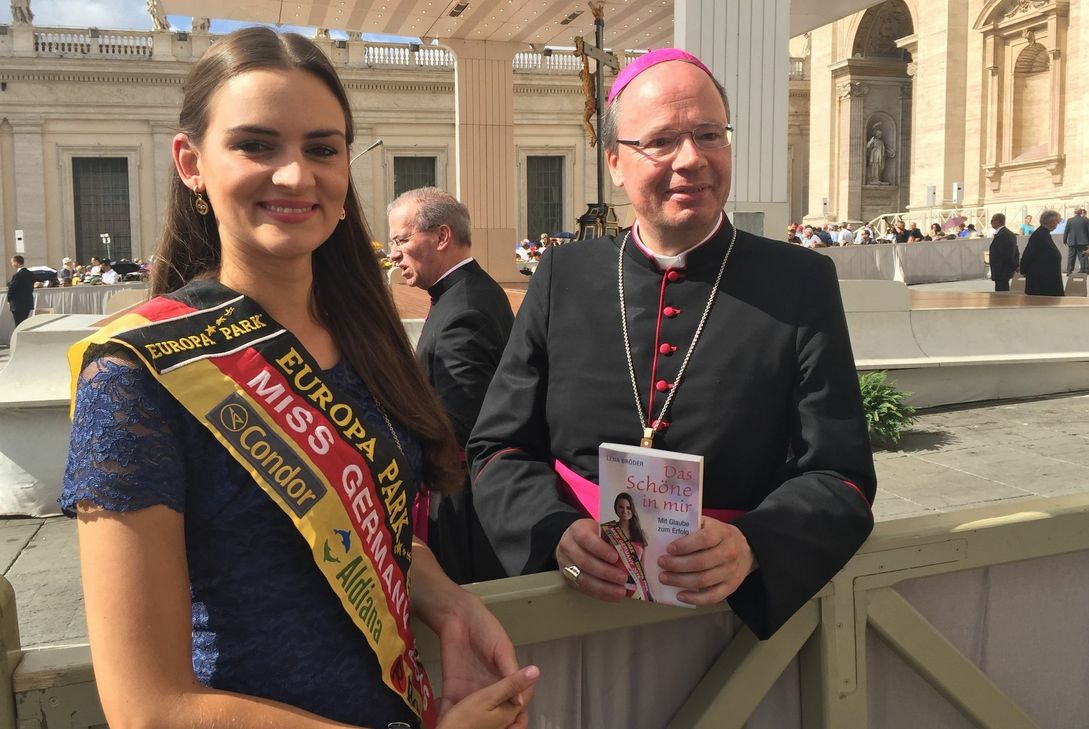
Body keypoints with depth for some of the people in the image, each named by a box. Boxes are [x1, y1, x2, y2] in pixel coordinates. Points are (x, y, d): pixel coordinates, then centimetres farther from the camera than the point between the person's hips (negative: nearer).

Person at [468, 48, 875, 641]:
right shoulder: (562, 277, 6)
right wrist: (559, 532, -14)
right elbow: (498, 449, 6)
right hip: (579, 605, 1)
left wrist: (748, 548, -21)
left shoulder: (804, 283, 1)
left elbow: (839, 479, -2)